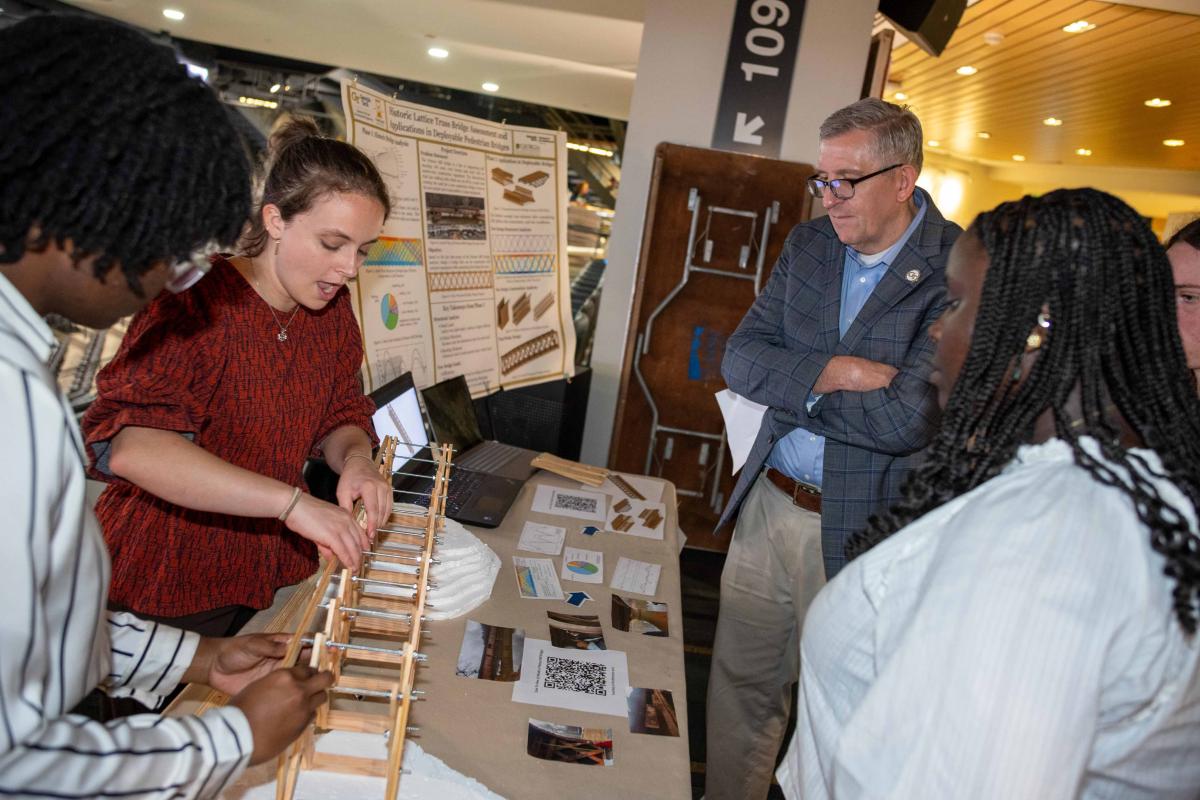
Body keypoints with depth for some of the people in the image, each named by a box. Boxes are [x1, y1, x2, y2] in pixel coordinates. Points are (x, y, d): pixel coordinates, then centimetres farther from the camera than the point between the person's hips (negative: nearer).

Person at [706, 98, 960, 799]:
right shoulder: (809, 244, 5)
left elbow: (908, 420, -24)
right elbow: (741, 356, -2)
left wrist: (791, 386, -12)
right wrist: (842, 372, -18)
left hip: (859, 529, -5)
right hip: (768, 502, 6)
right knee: (740, 685, 20)